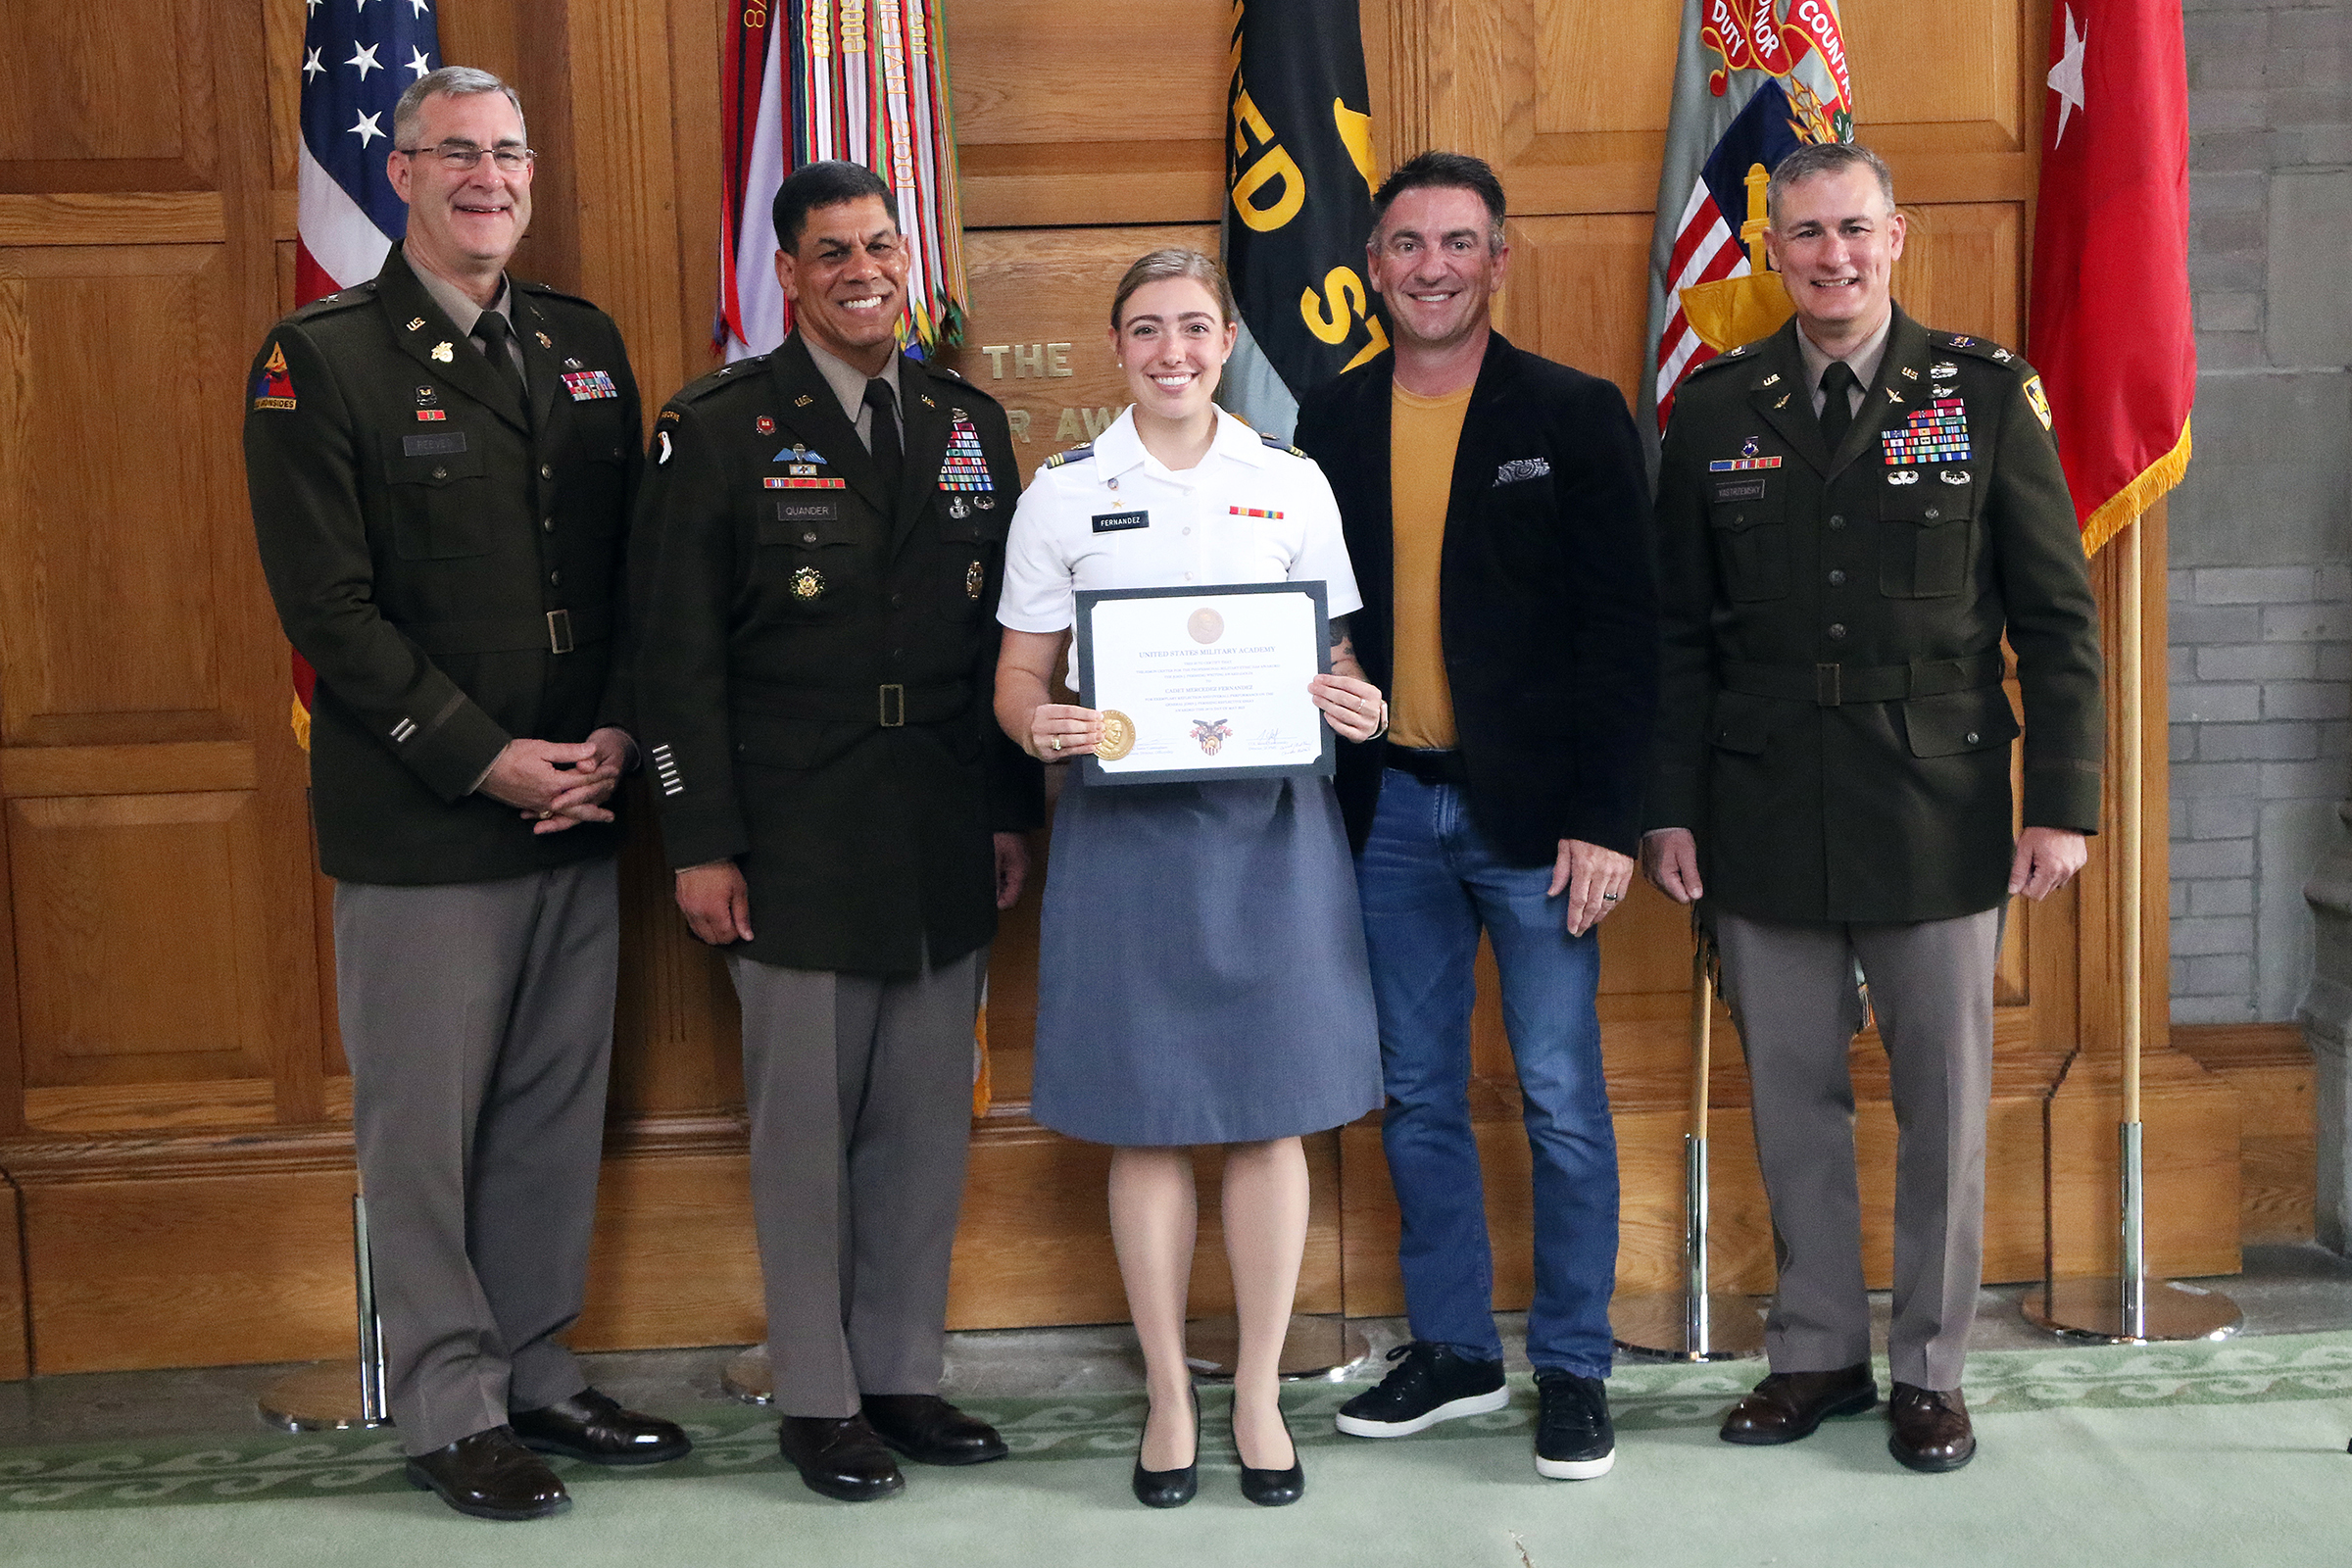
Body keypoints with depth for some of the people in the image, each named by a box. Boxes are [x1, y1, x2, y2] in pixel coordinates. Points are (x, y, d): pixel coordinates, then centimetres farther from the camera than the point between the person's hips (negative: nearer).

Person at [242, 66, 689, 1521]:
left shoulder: (584, 345, 12)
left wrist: (615, 733, -1)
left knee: (557, 1107, 12)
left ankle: (534, 1366, 25)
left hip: (579, 805, 5)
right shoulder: (320, 359, -5)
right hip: (420, 821, -5)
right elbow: (329, 606, -11)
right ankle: (452, 1404, 16)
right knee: (426, 1119, 3)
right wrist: (486, 758, -14)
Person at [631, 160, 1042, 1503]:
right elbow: (679, 655, -5)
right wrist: (701, 845, -9)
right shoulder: (719, 430, -2)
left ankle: (905, 1371, 24)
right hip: (800, 846, -4)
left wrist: (1015, 811, 9)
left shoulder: (971, 422, 11)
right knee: (807, 1125, 3)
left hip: (948, 844, 4)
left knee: (928, 1122, 10)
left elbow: (1006, 633, 13)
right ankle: (819, 1397, 16)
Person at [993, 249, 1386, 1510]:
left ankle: (1259, 1394, 17)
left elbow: (1337, 656, 12)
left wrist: (1355, 702, -10)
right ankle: (1169, 1396, 18)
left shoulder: (1292, 485, 7)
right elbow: (1017, 672, 6)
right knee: (1145, 1121, 4)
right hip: (1122, 821, -1)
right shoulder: (1064, 493, 5)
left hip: (1269, 821, 1)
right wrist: (1037, 724, -16)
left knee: (1273, 1113, 3)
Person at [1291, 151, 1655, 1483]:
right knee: (1418, 1096, 12)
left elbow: (1621, 633, -5)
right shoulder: (1332, 423, 8)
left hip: (1531, 813, -4)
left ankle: (1575, 1370, 16)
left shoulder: (1575, 416, -3)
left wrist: (1607, 822, -12)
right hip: (1387, 809, 4)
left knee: (1564, 1099, 2)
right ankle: (1454, 1350, 26)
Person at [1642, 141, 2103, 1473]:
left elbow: (2058, 617, 0)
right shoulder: (1715, 410, 5)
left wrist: (2063, 802, -6)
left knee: (1944, 1101, 6)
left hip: (1939, 812, -1)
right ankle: (1818, 1350, 24)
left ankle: (1931, 1368, 20)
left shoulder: (1986, 395, 0)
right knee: (1795, 1097, 9)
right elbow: (1681, 635, 8)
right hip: (1765, 816, 2)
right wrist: (1670, 806, 3)